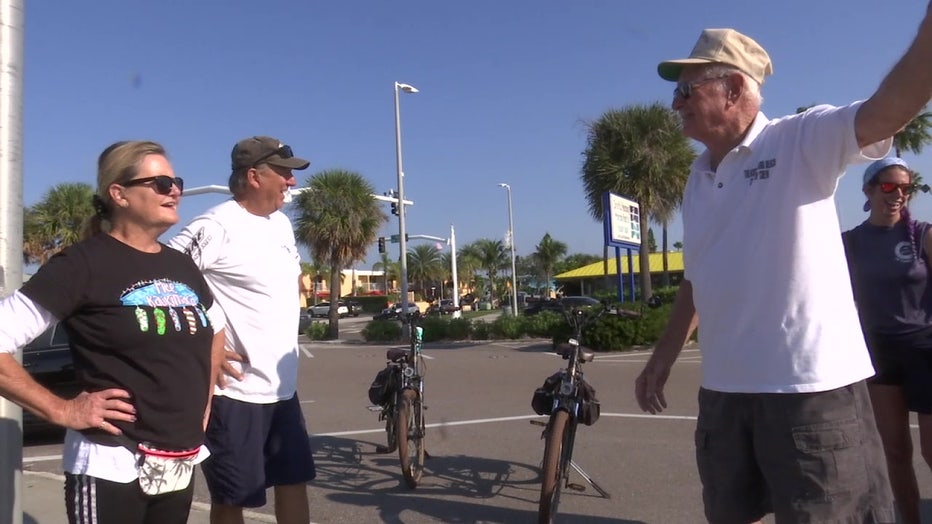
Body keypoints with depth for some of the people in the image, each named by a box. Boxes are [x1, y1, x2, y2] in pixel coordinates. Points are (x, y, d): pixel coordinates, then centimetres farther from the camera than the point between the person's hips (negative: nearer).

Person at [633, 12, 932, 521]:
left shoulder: (802, 141, -6)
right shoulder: (698, 179, 12)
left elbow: (889, 109, -25)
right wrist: (663, 356, 17)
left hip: (812, 388, -6)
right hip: (722, 391, 7)